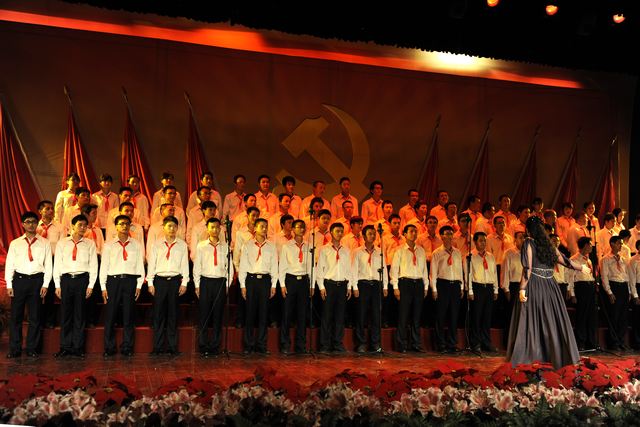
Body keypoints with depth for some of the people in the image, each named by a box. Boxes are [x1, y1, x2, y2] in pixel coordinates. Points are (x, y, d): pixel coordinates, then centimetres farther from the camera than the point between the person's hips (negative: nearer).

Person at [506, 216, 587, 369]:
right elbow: (564, 260, 20)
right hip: (550, 286, 5)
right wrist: (581, 268, 37)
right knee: (551, 320, 10)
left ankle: (524, 355, 0)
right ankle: (558, 355, 16)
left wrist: (522, 288, -14)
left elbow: (527, 268, -11)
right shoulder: (548, 244, 11)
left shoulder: (528, 243, -3)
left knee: (530, 320, -1)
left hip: (533, 285, -4)